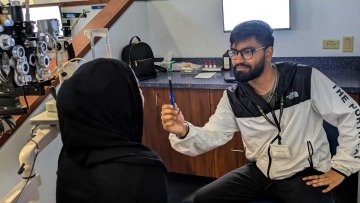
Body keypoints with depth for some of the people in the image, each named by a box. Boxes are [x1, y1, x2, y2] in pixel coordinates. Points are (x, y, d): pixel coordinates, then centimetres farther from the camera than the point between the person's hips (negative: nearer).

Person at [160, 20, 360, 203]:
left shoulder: (306, 79, -15)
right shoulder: (233, 98, -4)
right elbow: (210, 135, -8)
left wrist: (341, 167, -7)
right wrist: (183, 131, -31)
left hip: (305, 174, -4)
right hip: (260, 172, 4)